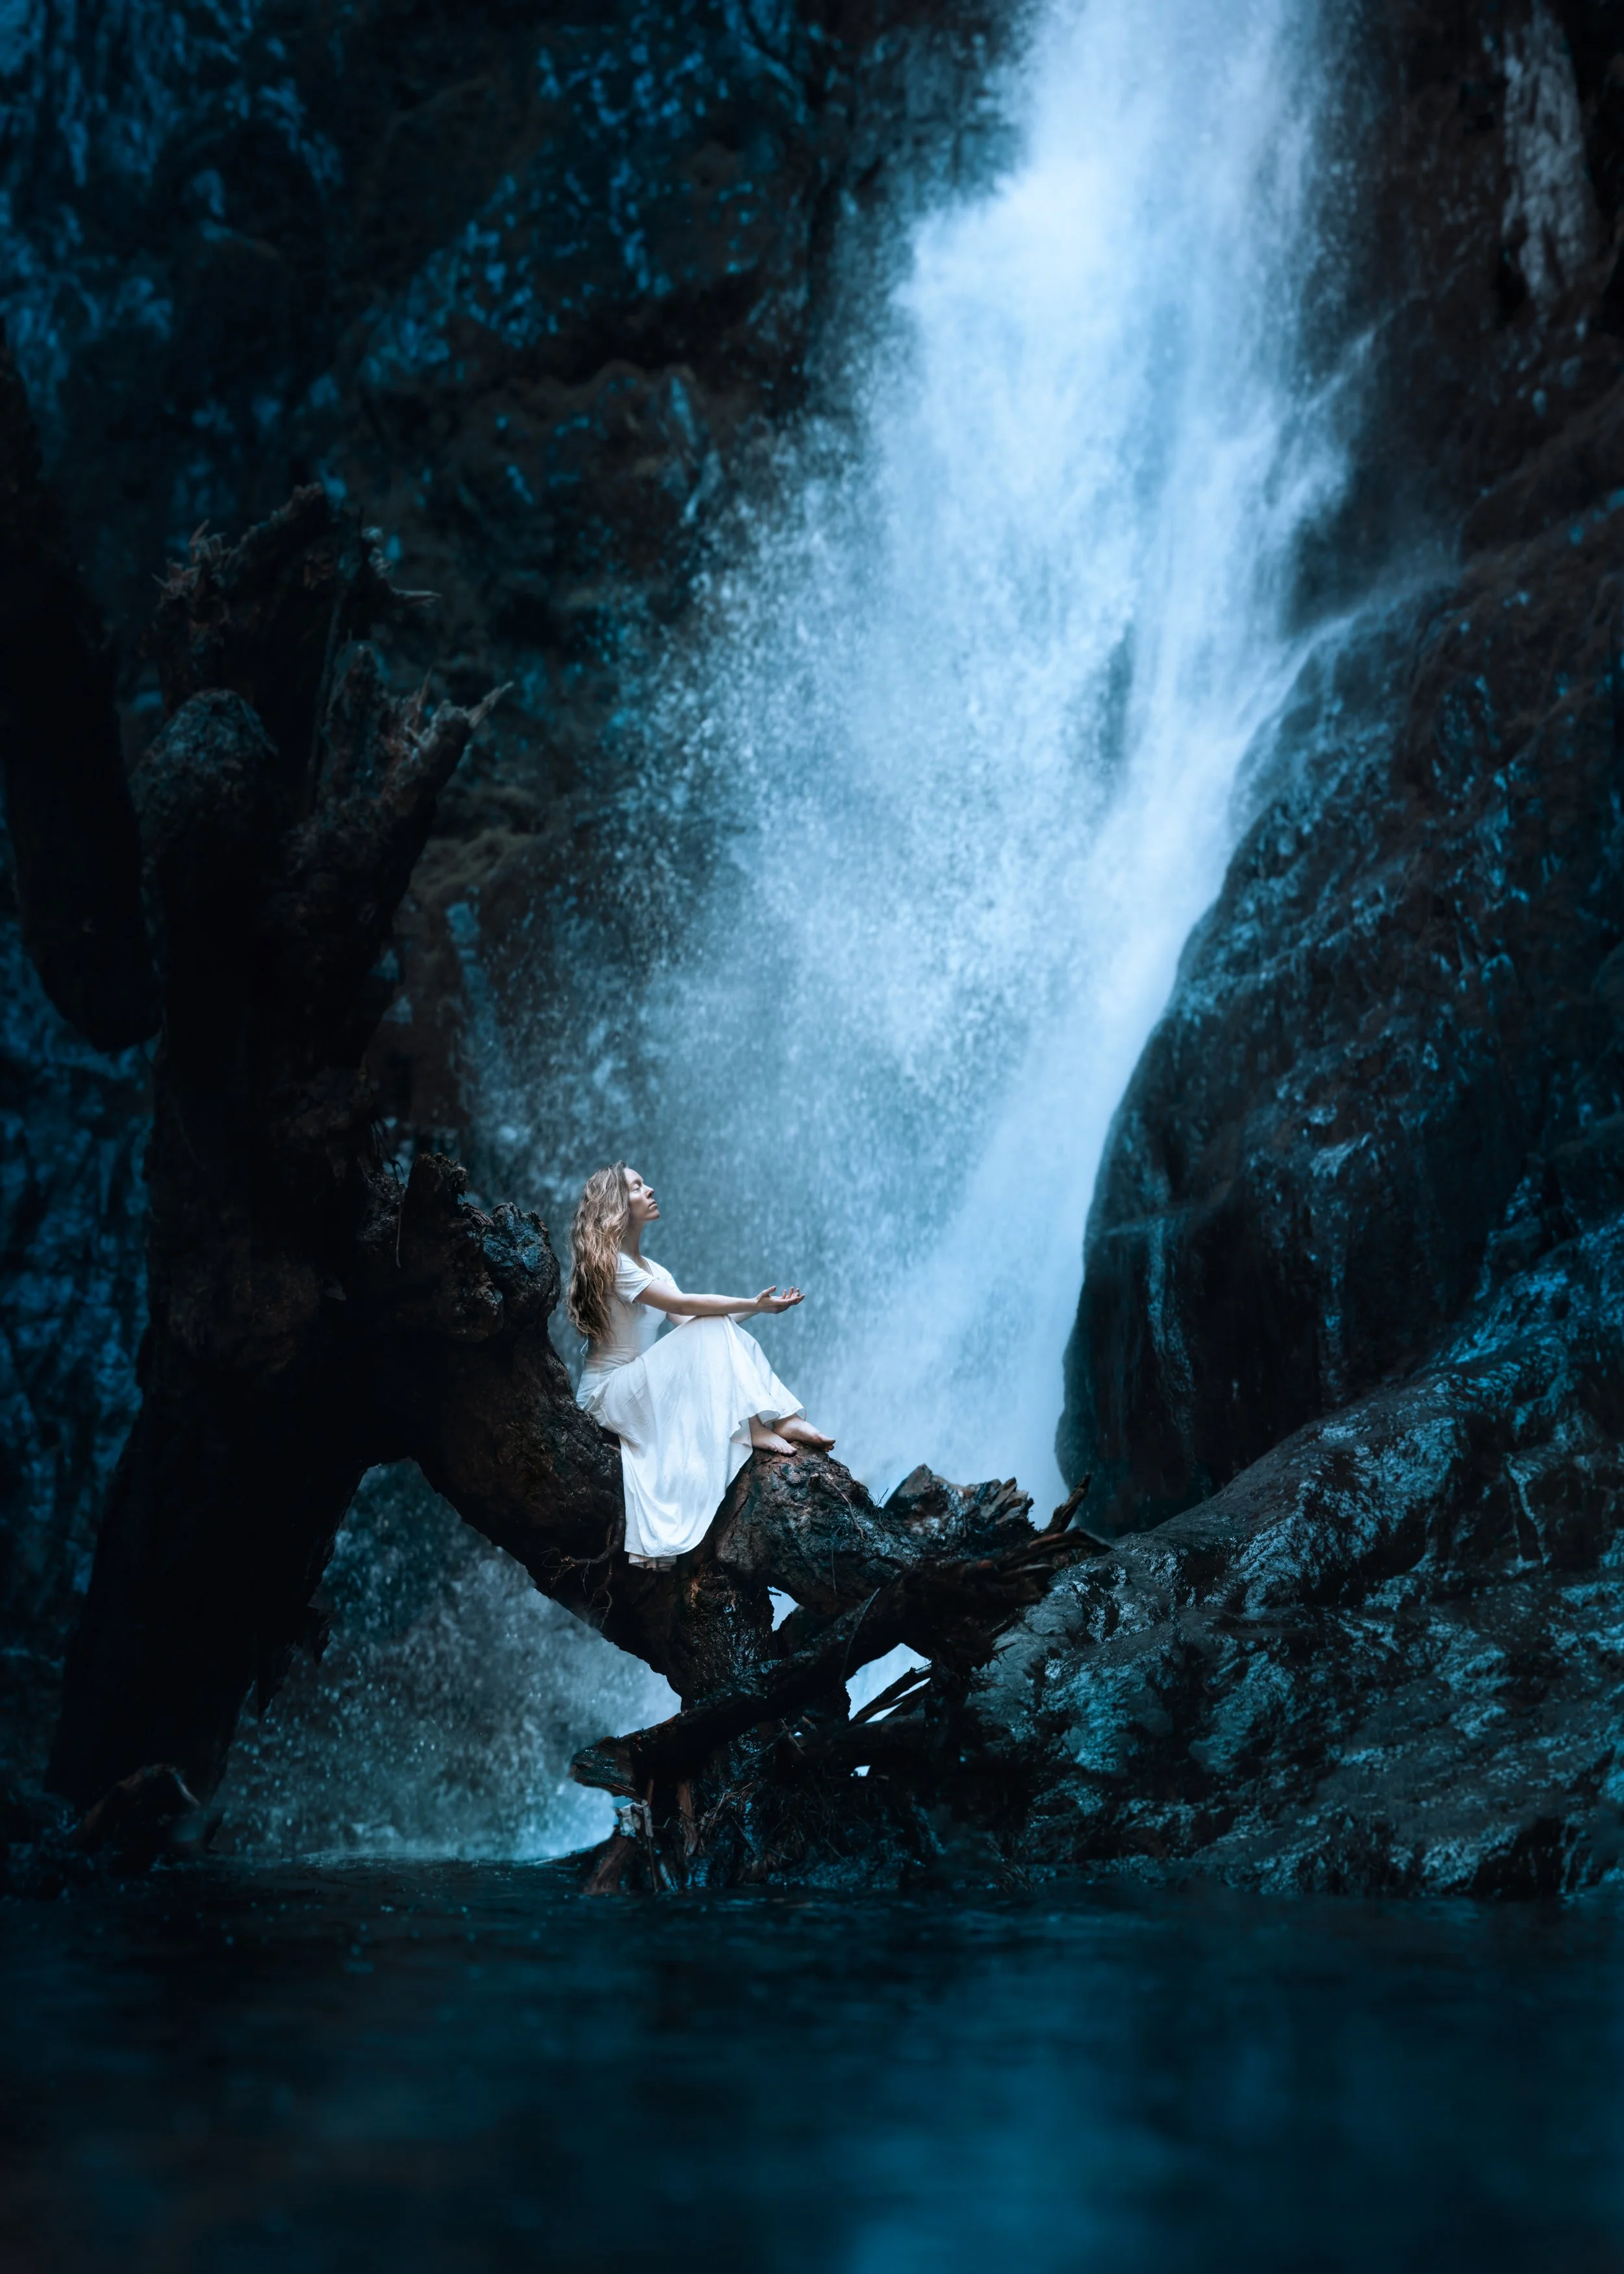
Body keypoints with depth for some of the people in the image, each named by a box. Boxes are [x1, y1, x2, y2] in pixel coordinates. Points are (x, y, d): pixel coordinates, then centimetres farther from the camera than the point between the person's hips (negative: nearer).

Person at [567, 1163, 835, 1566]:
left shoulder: (654, 1270, 16)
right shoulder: (609, 1263, -12)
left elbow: (687, 1320, 1)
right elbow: (683, 1305, -21)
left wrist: (755, 1306, -10)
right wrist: (754, 1305, -20)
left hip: (643, 1389, 8)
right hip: (608, 1393, -8)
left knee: (730, 1334, -9)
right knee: (711, 1332, -21)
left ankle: (786, 1420, -24)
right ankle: (752, 1428, -27)